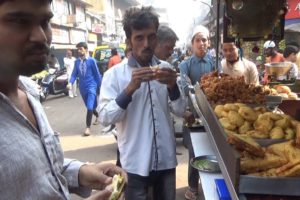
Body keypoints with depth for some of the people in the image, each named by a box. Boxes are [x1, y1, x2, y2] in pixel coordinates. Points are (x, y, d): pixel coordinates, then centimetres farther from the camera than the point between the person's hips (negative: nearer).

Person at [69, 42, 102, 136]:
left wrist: (100, 86, 1)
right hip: (82, 88, 5)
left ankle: (88, 127, -6)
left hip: (91, 86, -5)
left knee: (90, 107, -16)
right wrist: (70, 82, -16)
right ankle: (97, 116, 48)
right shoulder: (77, 62, 1)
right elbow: (74, 74, 3)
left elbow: (97, 74, -3)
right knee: (89, 106, 19)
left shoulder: (91, 60, -9)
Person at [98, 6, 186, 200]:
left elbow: (180, 110, 0)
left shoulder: (165, 68, 1)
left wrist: (172, 86, -18)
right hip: (135, 162, -3)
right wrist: (130, 89, -27)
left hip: (166, 158, 4)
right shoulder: (114, 74, -10)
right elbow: (105, 118, -15)